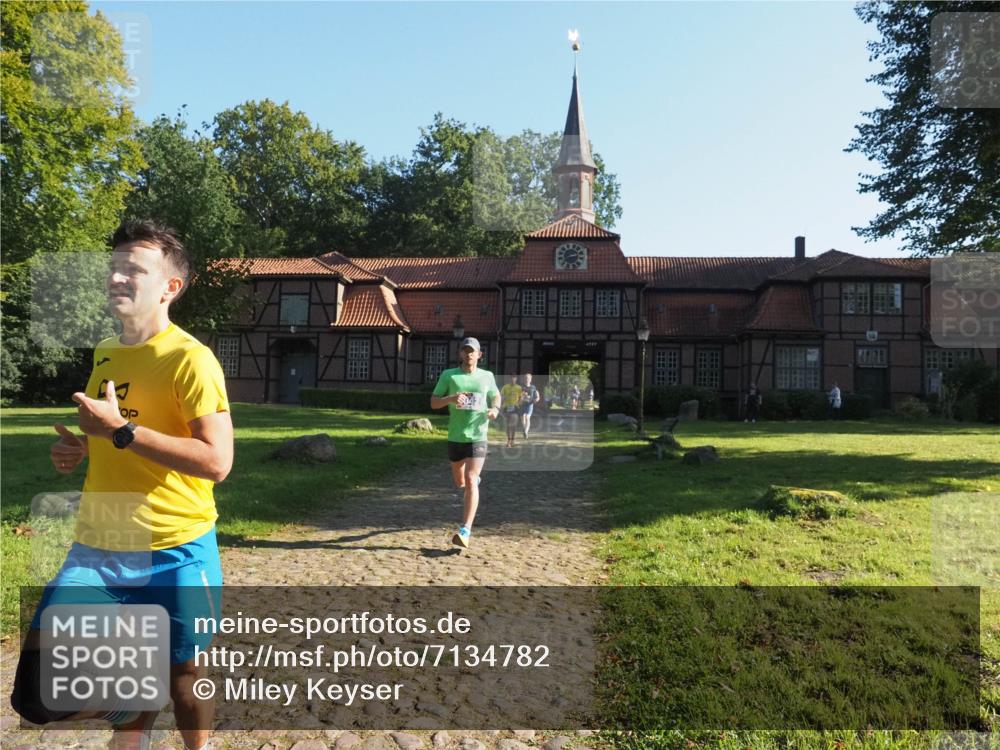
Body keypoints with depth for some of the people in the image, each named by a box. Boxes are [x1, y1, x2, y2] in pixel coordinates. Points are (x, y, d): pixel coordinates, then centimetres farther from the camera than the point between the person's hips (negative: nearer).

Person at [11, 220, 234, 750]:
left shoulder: (190, 358, -14)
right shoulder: (104, 354, 10)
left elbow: (216, 461, -22)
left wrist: (120, 431, -23)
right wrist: (83, 450, 5)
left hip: (174, 551, -6)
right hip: (97, 549, 6)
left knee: (182, 673, 12)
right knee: (38, 694, 1)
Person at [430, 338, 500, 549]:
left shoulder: (487, 376, 4)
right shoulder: (449, 375, 0)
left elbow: (496, 396, 21)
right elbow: (433, 402, -1)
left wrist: (495, 409, -2)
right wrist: (451, 398, -21)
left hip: (478, 437, -2)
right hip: (455, 437, 2)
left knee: (470, 481, -16)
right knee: (459, 482, 18)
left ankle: (465, 531, -16)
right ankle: (475, 477, 56)